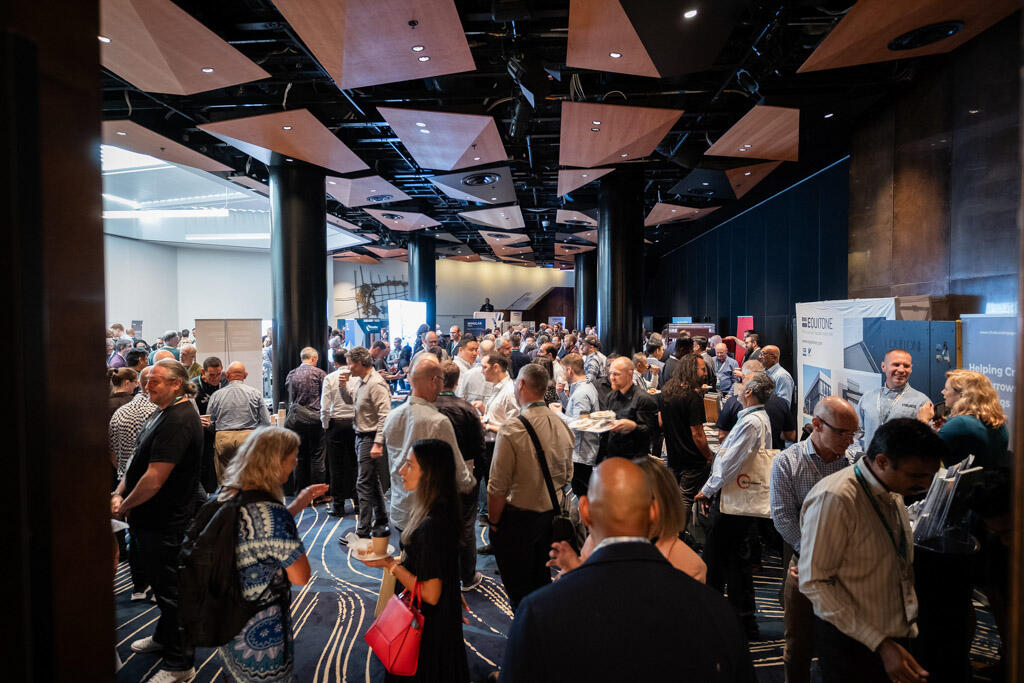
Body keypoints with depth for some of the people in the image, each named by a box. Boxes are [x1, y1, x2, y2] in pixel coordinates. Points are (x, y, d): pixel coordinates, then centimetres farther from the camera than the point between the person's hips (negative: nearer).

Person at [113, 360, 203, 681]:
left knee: (169, 589, 4)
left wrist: (123, 508, -12)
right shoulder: (162, 413, 9)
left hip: (165, 522, -10)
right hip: (152, 519, 10)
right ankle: (165, 636, 48)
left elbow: (154, 478, -27)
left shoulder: (178, 420, -25)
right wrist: (118, 493, 1)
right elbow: (138, 459, 14)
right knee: (161, 582, 26)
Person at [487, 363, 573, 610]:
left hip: (518, 518, -6)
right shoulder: (562, 425, -3)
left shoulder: (512, 429, -23)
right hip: (551, 515, 7)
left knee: (519, 591, 12)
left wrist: (493, 523, -6)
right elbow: (567, 476, 9)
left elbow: (498, 486, -20)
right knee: (542, 582, 25)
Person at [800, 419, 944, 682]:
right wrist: (880, 644, -23)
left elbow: (899, 566, 15)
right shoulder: (833, 499, -25)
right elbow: (814, 582, -24)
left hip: (895, 635, 7)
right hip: (852, 645, -7)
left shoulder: (893, 494, 3)